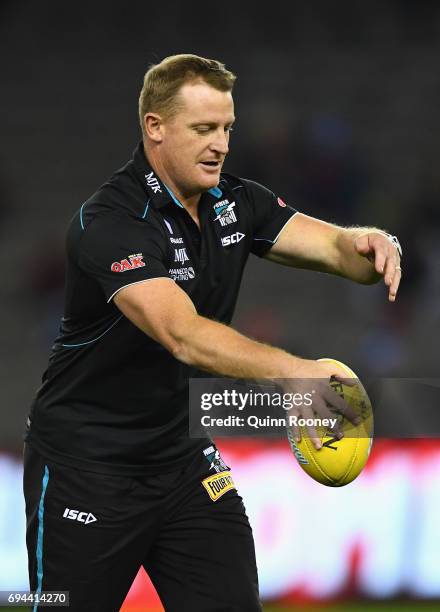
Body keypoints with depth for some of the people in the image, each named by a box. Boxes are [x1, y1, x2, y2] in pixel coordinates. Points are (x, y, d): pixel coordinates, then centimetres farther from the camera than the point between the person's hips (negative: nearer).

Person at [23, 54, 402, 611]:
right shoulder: (110, 222, -24)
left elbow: (331, 245, -4)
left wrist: (365, 246, -30)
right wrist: (290, 371, -51)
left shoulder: (234, 203, 2)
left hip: (184, 457, 7)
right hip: (85, 465, -7)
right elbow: (183, 335, -37)